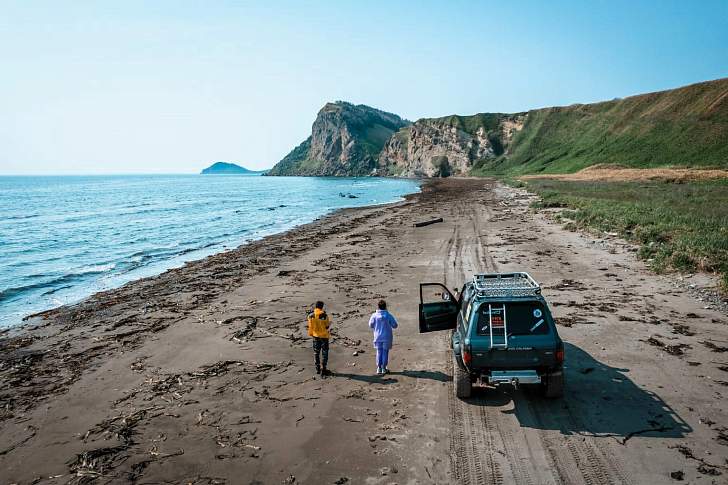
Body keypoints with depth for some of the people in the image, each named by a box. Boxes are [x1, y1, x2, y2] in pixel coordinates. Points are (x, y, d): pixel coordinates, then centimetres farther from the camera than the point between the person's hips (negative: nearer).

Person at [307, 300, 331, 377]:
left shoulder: (311, 315, -5)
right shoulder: (324, 315, -18)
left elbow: (310, 326, 1)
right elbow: (327, 327, -14)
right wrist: (329, 323, 7)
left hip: (315, 335, 4)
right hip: (324, 336, -4)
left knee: (316, 352, 16)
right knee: (324, 352, 6)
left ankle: (318, 368, 22)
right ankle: (323, 369, 5)